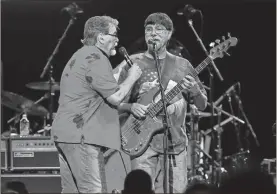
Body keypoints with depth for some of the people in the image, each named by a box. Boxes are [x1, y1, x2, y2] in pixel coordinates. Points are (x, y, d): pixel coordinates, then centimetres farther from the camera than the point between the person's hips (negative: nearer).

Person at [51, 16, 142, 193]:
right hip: (81, 135, -11)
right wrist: (132, 77, 0)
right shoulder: (95, 57, -12)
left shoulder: (81, 56, 22)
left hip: (67, 133, 11)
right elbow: (115, 97, -16)